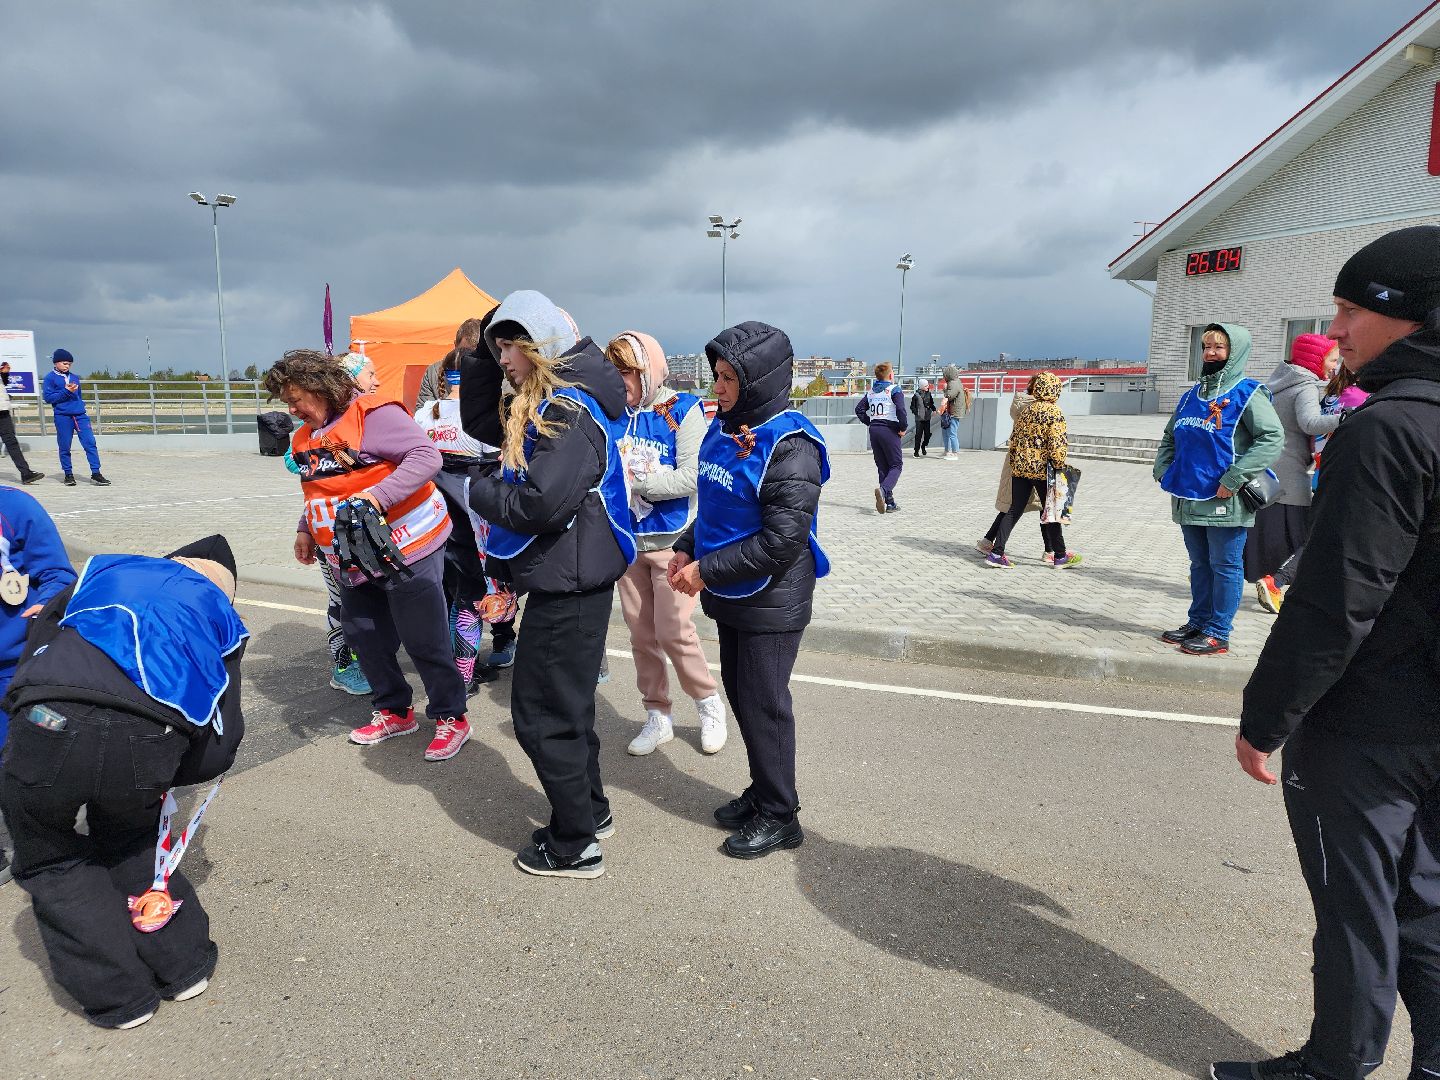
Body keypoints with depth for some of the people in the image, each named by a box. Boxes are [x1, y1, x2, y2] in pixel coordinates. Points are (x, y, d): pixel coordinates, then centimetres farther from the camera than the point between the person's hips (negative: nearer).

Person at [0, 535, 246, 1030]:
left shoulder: (104, 569, 31)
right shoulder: (220, 617, 26)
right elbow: (219, 745, 18)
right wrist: (156, 776, 33)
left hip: (47, 726, 0)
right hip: (148, 743, 1)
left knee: (49, 860, 27)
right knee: (129, 839, 33)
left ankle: (120, 994, 29)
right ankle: (183, 965, 35)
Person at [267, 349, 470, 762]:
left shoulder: (372, 414, -14)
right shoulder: (305, 437, 14)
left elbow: (427, 457, -23)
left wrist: (378, 495, -30)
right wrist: (306, 529, 17)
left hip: (406, 548, -9)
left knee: (424, 640, -2)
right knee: (363, 635, 13)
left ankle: (451, 718, 13)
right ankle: (394, 711, 30)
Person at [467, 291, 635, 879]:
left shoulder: (569, 410, -19)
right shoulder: (544, 403, 14)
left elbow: (542, 502, -27)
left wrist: (481, 490, -11)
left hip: (567, 585, -10)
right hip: (570, 580, 10)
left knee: (541, 714, 0)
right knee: (567, 704, 21)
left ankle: (576, 846, 15)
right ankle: (590, 812, 37)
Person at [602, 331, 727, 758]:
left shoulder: (681, 410, -11)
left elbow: (690, 478, -19)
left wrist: (634, 480, -18)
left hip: (671, 539, -5)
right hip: (628, 538, 5)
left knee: (674, 631, -4)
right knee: (641, 633, 11)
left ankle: (709, 705, 20)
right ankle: (657, 717, 26)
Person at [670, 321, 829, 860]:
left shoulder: (789, 446, -21)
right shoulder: (724, 428, 6)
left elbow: (782, 540, -25)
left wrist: (708, 571, -20)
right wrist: (687, 549, 4)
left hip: (771, 603, -8)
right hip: (732, 596, 8)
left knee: (763, 704, 3)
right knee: (739, 694, 17)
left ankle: (779, 816, 22)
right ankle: (762, 791, 36)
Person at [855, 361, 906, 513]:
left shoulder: (870, 392, 11)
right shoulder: (894, 390, -7)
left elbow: (859, 409, 8)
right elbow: (901, 410, -20)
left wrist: (870, 423, 13)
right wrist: (903, 428, -8)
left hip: (874, 431, 6)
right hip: (889, 431, -6)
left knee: (882, 467, 11)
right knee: (896, 465, 1)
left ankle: (890, 504, 10)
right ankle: (883, 490, -28)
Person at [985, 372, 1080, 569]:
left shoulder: (1026, 410, 10)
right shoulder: (1054, 413, -10)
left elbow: (1014, 438, 13)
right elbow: (1057, 444, -17)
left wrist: (1013, 461, 20)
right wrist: (1059, 467, -9)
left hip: (1020, 467, 6)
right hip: (1042, 469, -6)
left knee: (1014, 510, 8)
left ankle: (996, 553, 2)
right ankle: (1059, 556, 17)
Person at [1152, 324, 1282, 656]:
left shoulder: (1247, 394, -8)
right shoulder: (1191, 396, 14)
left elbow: (1273, 438, -17)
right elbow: (1169, 438, 24)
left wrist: (1234, 479, -22)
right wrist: (1163, 470, 7)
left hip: (1224, 502, -7)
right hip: (1189, 500, 7)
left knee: (1225, 567, 2)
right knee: (1200, 564, 16)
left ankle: (1217, 634, 8)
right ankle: (1197, 622, 27)